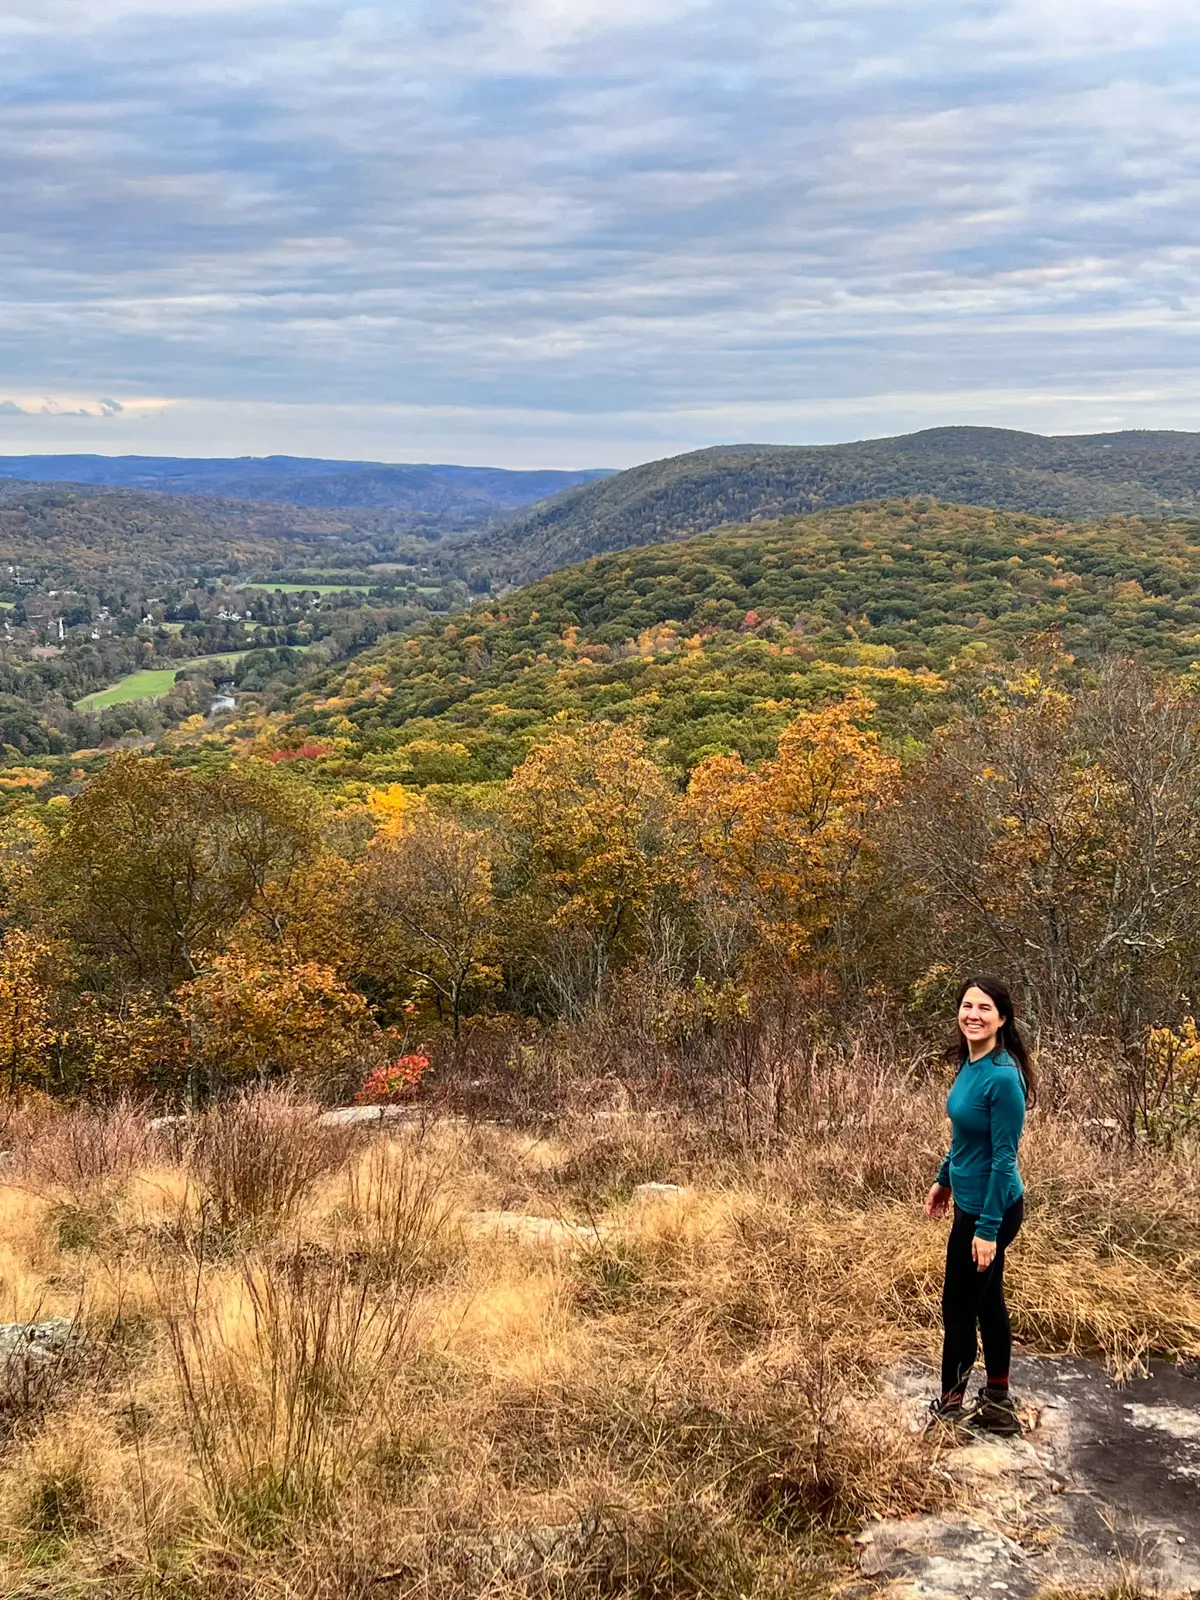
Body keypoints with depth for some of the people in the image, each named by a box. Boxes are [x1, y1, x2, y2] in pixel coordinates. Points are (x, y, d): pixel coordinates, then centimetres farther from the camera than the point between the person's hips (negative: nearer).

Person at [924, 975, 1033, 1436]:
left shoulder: (1002, 1076, -25)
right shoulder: (970, 1064, 1)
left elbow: (1003, 1158, -23)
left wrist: (988, 1228, -21)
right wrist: (944, 1181, 22)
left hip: (989, 1209, -9)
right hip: (971, 1202, 9)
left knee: (959, 1308, 5)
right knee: (987, 1302, 17)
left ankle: (949, 1409, 21)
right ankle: (998, 1406, 29)